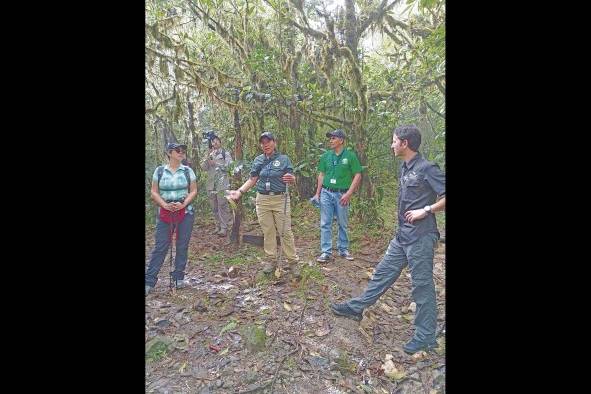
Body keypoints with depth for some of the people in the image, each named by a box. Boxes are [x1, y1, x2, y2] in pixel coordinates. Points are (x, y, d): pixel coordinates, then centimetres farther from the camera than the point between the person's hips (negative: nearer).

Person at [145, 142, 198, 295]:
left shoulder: (188, 171, 3)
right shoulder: (159, 171, 4)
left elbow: (193, 191, 2)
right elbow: (154, 192, 3)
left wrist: (183, 204, -13)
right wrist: (165, 205, -13)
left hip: (185, 213, 0)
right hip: (165, 213, 0)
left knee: (182, 246, 6)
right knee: (159, 247, 0)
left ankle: (179, 278, 19)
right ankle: (149, 281, 6)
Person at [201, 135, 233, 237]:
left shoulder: (225, 153, 6)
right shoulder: (209, 154, 19)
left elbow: (229, 165, -7)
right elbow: (203, 167, 8)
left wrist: (215, 163, -8)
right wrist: (208, 157, -6)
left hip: (222, 184, -5)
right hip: (211, 184, 5)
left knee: (222, 206, -8)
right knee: (214, 207, 8)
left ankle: (224, 227, -5)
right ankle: (218, 226, 18)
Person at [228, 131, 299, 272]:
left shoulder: (284, 159, 0)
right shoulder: (258, 160, 8)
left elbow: (293, 179, -1)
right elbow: (252, 180, 11)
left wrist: (290, 178, -25)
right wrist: (239, 192, -1)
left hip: (281, 199, -3)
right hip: (262, 200, 3)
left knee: (285, 231, -1)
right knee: (268, 231, 8)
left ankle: (293, 260, 10)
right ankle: (271, 261, 20)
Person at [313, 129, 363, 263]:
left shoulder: (350, 155, -5)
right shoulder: (326, 156, 5)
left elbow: (358, 175, -5)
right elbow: (321, 175, 11)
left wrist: (349, 193, -12)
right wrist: (317, 193, 7)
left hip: (342, 194, -2)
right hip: (326, 193, 3)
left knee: (343, 224, 11)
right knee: (325, 224, 3)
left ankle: (343, 249, 26)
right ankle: (326, 251, 11)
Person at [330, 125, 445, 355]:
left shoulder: (427, 169, -14)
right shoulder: (404, 168, 12)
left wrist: (426, 210, -18)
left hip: (421, 237, -8)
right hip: (403, 235, 9)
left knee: (422, 285, 3)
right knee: (383, 273, 16)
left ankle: (425, 338, 18)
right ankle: (356, 308, 28)